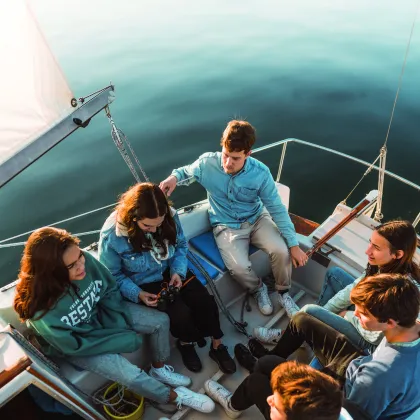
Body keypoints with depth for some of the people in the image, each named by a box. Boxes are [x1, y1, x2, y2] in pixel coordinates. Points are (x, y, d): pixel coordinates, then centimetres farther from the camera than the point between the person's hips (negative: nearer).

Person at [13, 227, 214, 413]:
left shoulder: (86, 260, -28)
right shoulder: (41, 310, -37)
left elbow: (110, 290, -9)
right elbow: (75, 345, -23)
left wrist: (119, 326, -14)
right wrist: (124, 339, -18)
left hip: (102, 313, 5)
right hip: (77, 345, -4)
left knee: (161, 321, -3)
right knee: (130, 375, -18)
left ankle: (159, 369, 25)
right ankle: (174, 395, 12)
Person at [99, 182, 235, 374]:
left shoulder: (170, 217, -18)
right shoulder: (112, 235, -27)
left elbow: (181, 245, 0)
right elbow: (113, 275, -14)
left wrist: (178, 271, -16)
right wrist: (137, 294, -25)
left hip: (170, 272, 4)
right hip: (143, 284, -3)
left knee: (205, 301, -13)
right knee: (181, 313, -21)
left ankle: (217, 346, 13)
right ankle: (186, 342, 14)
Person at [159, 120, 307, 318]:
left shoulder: (260, 173, -19)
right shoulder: (207, 163, -18)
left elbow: (277, 209, -11)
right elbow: (186, 171, 4)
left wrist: (294, 245, -12)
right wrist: (175, 176, -22)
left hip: (257, 219, 1)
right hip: (226, 225, -1)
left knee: (281, 250, -23)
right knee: (239, 267, -26)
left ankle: (283, 292, 10)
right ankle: (258, 289, 13)